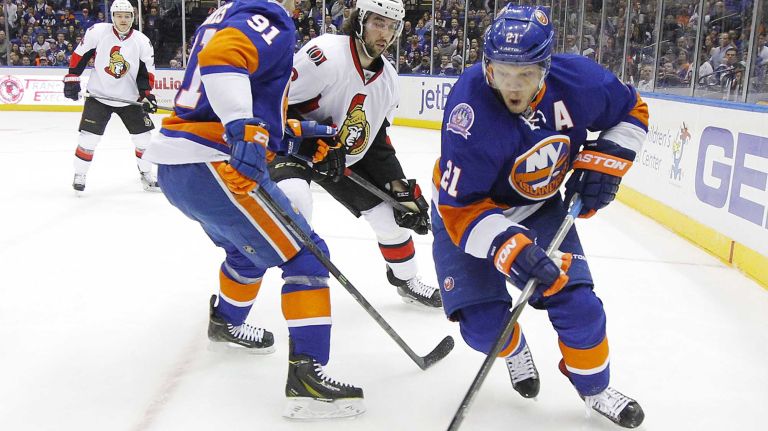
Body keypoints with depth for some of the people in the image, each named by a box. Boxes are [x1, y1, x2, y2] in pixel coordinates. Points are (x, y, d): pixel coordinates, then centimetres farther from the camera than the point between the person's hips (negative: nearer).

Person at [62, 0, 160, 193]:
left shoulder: (142, 42, -4)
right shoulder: (97, 32, -9)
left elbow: (146, 72, -1)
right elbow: (79, 55, -1)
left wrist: (146, 94, -13)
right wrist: (71, 80, -4)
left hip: (130, 98, 2)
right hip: (98, 95, -2)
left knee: (143, 136, 1)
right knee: (89, 137, -9)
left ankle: (146, 174, 19)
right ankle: (79, 175, 9)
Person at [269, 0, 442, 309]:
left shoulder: (388, 77, 0)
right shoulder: (325, 54, -26)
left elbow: (378, 141, 6)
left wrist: (401, 190, -1)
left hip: (344, 158, 7)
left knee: (389, 212, 7)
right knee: (294, 202, -36)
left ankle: (407, 281, 32)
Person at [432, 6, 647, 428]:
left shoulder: (577, 80, -22)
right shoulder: (471, 109, -34)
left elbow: (633, 110, 1)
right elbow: (460, 208, -31)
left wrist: (604, 160, -12)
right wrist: (509, 248, -42)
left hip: (539, 207, 3)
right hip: (468, 208, -3)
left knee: (578, 306, -4)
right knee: (483, 325, -10)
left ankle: (595, 387, 25)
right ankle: (513, 348, 29)